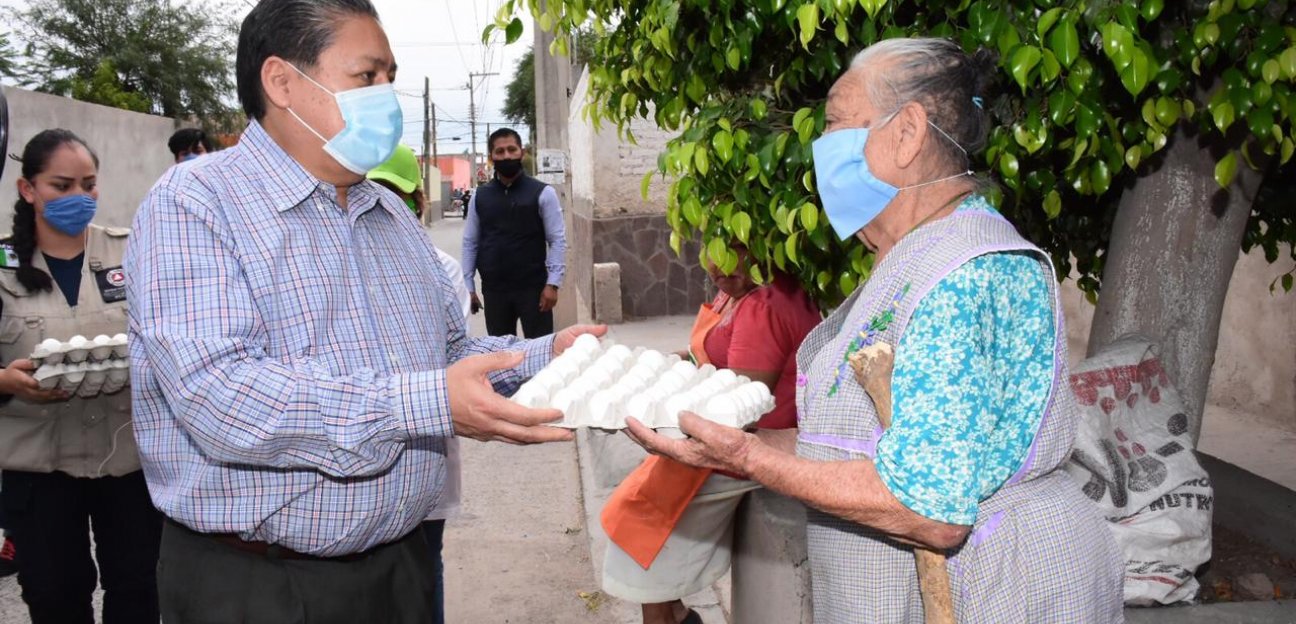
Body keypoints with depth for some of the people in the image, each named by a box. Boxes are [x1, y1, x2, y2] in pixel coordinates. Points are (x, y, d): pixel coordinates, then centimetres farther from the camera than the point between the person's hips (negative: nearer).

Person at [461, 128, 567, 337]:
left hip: (533, 287, -3)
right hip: (493, 289, 3)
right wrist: (468, 285, 4)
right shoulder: (480, 196, 7)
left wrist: (552, 283, -13)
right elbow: (470, 242, 9)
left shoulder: (542, 193, -3)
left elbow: (558, 240, -6)